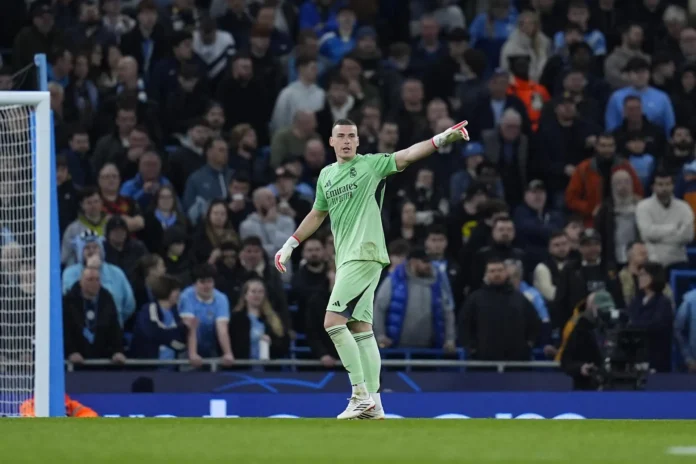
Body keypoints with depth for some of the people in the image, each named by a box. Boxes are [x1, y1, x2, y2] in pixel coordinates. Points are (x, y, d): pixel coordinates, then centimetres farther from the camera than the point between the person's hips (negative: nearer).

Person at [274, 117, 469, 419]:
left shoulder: (372, 165, -4)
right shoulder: (326, 175, 16)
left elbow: (407, 156, -18)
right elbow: (317, 214, 30)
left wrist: (439, 140, -33)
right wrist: (291, 244, 30)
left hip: (365, 255, -8)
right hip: (347, 259, 8)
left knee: (333, 321, -15)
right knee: (360, 328, 6)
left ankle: (362, 394, -13)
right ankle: (373, 404, 8)